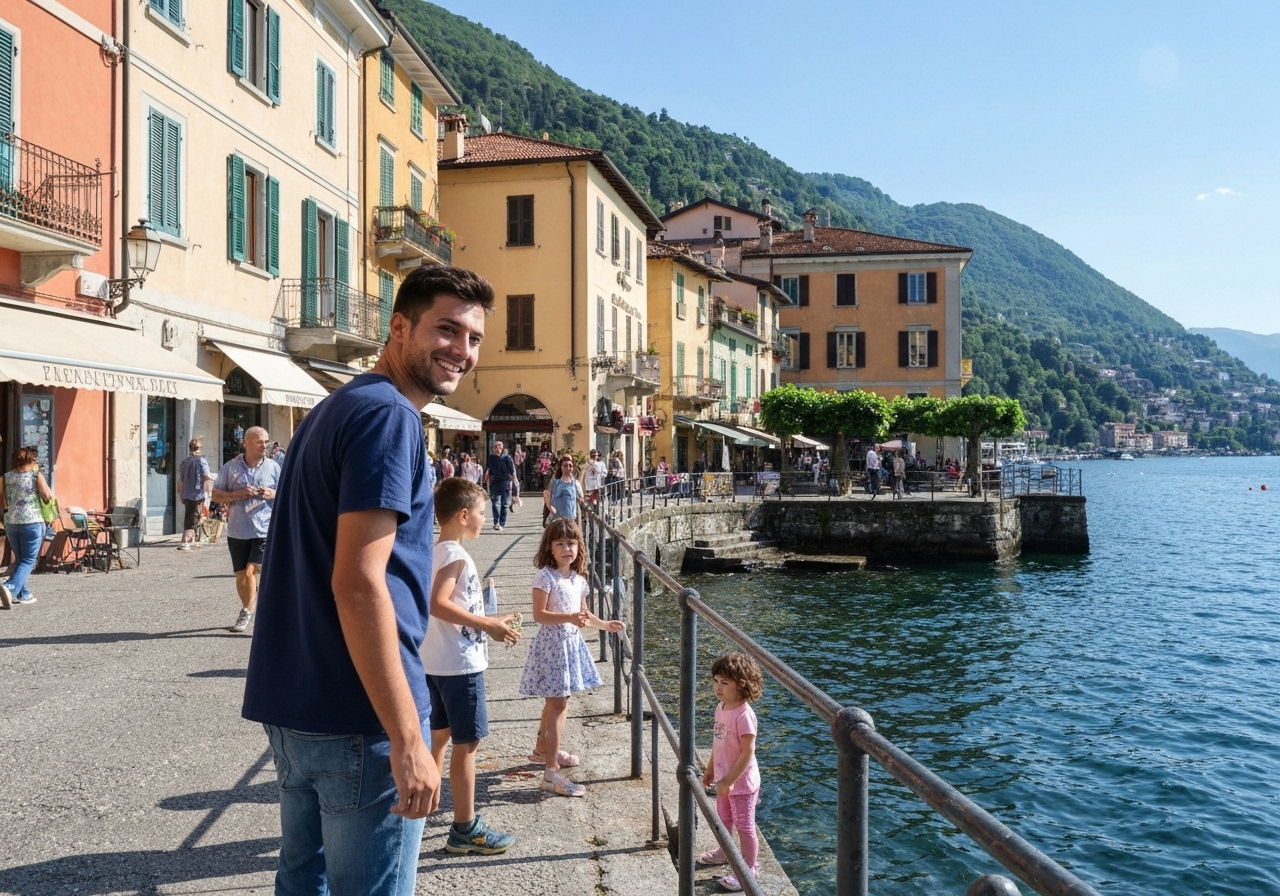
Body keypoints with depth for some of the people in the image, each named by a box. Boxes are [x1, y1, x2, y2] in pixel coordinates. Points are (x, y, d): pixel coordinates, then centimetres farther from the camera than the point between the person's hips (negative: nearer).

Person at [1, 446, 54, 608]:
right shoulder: (36, 476, -6)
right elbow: (48, 497, -6)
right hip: (32, 522, -5)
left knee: (19, 559, 18)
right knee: (29, 560, 0)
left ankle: (24, 594, 21)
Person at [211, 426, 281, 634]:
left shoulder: (273, 467, 3)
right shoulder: (231, 467, 2)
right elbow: (216, 495, 4)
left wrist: (273, 494, -12)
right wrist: (238, 494, -13)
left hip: (265, 529, -2)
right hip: (237, 531, 2)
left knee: (252, 571, -14)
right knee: (241, 575, 11)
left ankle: (246, 613, 2)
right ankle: (248, 612, 29)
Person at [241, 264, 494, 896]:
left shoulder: (332, 410, 14)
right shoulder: (389, 416, -15)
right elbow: (358, 583, -24)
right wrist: (408, 741, -22)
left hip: (291, 703, 10)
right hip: (357, 719, -9)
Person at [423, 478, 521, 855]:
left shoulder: (436, 552, 12)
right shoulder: (456, 555, -17)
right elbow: (438, 603, -30)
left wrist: (489, 623, 18)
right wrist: (488, 625, -25)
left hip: (435, 663, 10)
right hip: (460, 665, -9)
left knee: (439, 735, 19)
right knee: (466, 744, -1)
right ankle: (465, 829, 7)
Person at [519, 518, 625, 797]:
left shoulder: (579, 578, 8)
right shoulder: (545, 576, -15)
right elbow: (539, 614, -20)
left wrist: (605, 625, 10)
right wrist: (569, 618, -30)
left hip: (571, 643, 8)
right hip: (552, 643, -8)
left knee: (555, 701, 21)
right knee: (559, 704, -10)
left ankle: (543, 749, 41)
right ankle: (551, 772, -8)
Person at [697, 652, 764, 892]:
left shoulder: (744, 715, -28)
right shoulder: (721, 708, -2)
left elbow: (748, 752, -26)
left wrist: (730, 780, -24)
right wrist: (710, 770, 16)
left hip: (741, 781, -9)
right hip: (723, 777, 9)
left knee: (744, 826, 7)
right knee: (723, 819, 27)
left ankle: (748, 871, 23)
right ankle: (724, 852, 49)